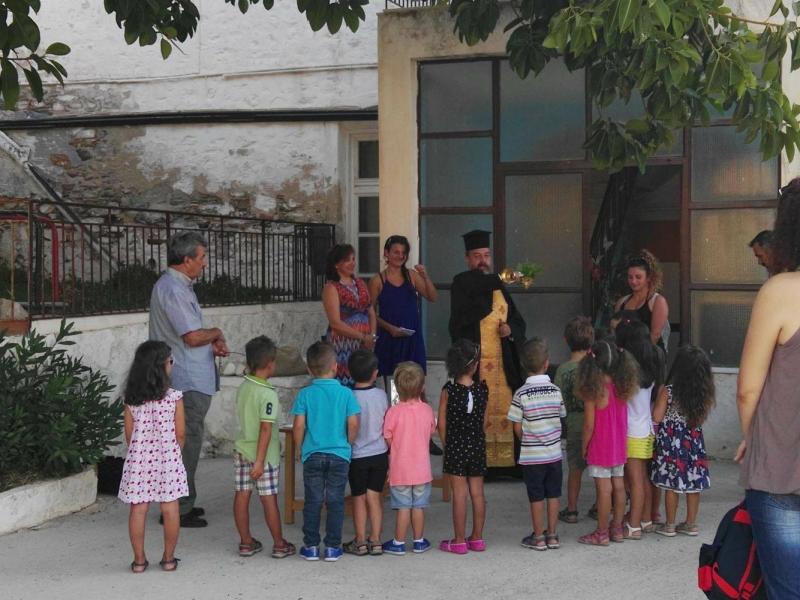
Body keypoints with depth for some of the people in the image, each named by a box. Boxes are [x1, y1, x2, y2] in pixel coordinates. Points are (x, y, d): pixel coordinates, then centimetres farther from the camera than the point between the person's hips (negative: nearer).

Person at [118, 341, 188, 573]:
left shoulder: (131, 399, -1)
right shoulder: (173, 397, -9)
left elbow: (129, 434, 4)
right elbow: (180, 434, -5)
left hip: (138, 458, 2)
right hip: (167, 458, -2)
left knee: (138, 509, 7)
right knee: (170, 509, 8)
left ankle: (139, 560, 12)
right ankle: (168, 558, 15)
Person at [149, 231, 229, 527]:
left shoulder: (179, 286, 15)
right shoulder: (173, 289, -19)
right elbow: (193, 336, -24)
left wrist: (212, 344, 5)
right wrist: (216, 334, -4)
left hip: (189, 380, 11)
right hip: (187, 382, -11)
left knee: (185, 444, 17)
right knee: (187, 444, -5)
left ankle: (182, 504, 26)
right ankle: (179, 510, 1)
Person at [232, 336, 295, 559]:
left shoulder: (242, 388, 3)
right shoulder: (268, 395, -19)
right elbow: (266, 428, -21)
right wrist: (260, 461, -21)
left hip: (242, 450, 7)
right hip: (263, 453, -7)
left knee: (242, 495, 9)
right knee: (269, 498, 2)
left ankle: (246, 542, 18)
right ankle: (279, 545, 11)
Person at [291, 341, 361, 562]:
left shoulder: (305, 394, -4)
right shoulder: (345, 393, -5)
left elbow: (298, 425, -6)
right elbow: (353, 424, -7)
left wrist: (301, 448, 8)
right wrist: (347, 444, 9)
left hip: (312, 455, 0)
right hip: (339, 455, 0)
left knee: (312, 502, 8)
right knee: (335, 502, 7)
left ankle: (311, 546, 12)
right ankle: (333, 547, 10)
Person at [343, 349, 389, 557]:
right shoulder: (381, 395, -5)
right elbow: (387, 426, 4)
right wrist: (389, 451, 17)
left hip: (357, 455, -2)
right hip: (379, 454, 3)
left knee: (359, 498, 8)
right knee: (375, 497, 10)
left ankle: (360, 542, 14)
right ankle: (375, 540, 11)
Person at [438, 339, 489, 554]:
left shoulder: (448, 391, -10)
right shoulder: (482, 390, -3)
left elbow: (442, 424, -6)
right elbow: (484, 422, 4)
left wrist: (447, 445, 6)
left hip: (456, 447, -3)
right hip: (478, 446, 3)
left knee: (459, 494, 0)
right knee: (477, 493, 9)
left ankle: (459, 541, 5)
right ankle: (477, 538, 17)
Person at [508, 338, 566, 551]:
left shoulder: (521, 394, -12)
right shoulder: (556, 391, -2)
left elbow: (517, 427, -9)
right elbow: (560, 419, 5)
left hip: (532, 454, -3)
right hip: (554, 452, 3)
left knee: (536, 496, 5)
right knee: (553, 494, 11)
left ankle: (538, 537, 13)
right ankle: (552, 535, 18)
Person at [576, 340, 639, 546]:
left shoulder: (593, 392, -17)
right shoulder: (622, 388, 0)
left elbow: (589, 425, -13)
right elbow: (622, 420, 9)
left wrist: (584, 446, -3)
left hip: (600, 448, -6)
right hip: (619, 446, 6)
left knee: (604, 488, -2)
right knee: (618, 485, 12)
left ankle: (601, 533, 4)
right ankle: (617, 528, 21)